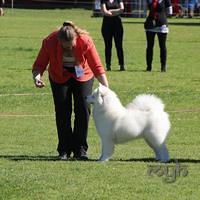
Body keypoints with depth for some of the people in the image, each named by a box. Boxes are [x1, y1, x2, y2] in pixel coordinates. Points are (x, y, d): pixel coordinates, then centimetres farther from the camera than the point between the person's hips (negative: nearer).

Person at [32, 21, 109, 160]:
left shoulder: (85, 41, -31)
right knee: (62, 112, -6)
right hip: (59, 77, 1)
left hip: (83, 75, -1)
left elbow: (97, 66, -27)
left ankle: (80, 149, -3)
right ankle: (64, 150, 1)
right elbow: (40, 64, -20)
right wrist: (37, 76, -41)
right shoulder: (50, 42, -29)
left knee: (83, 110, -10)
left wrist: (106, 87, -34)